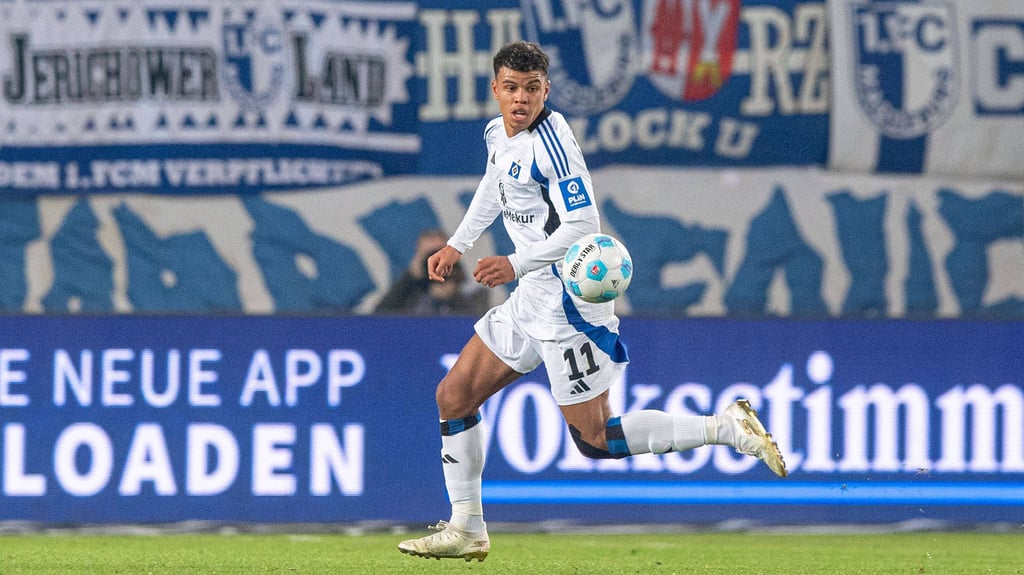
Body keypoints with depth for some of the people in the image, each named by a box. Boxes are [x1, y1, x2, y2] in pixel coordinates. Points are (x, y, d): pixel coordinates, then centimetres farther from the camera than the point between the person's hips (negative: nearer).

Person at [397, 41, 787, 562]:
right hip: (531, 297, 9)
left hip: (569, 300, -9)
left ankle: (725, 427, 1)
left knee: (594, 438, -7)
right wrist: (457, 245, 29)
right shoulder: (498, 134, 7)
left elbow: (584, 225, -24)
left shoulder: (550, 142, -20)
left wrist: (516, 264, -29)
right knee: (453, 397, 10)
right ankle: (466, 530, 19)